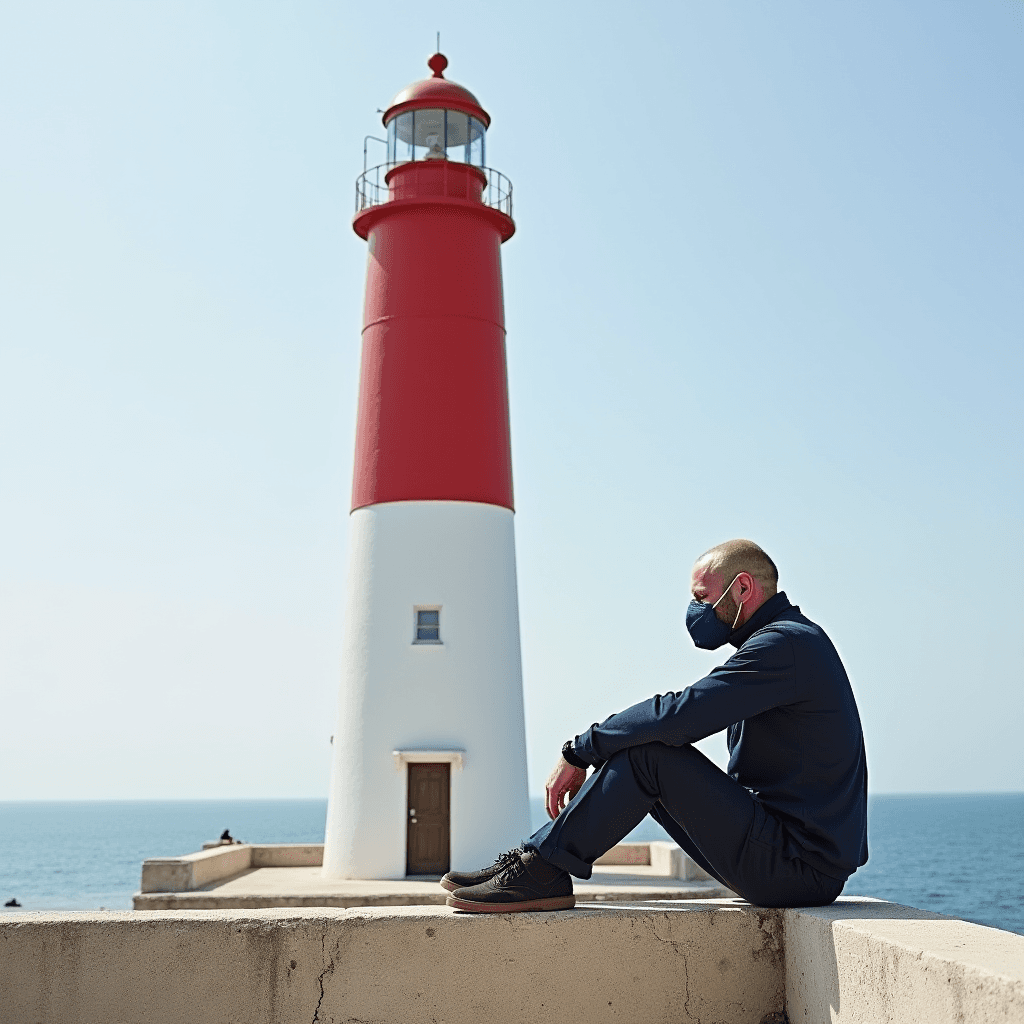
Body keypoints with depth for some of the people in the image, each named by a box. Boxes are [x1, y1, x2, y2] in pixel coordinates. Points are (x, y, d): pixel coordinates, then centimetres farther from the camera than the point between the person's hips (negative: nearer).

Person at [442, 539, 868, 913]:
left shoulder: (787, 644, -16)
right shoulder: (792, 640, 18)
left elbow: (678, 716, -24)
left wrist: (577, 752, -15)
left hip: (800, 868, -10)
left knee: (650, 750, -18)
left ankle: (542, 868, -9)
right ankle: (537, 862, 4)